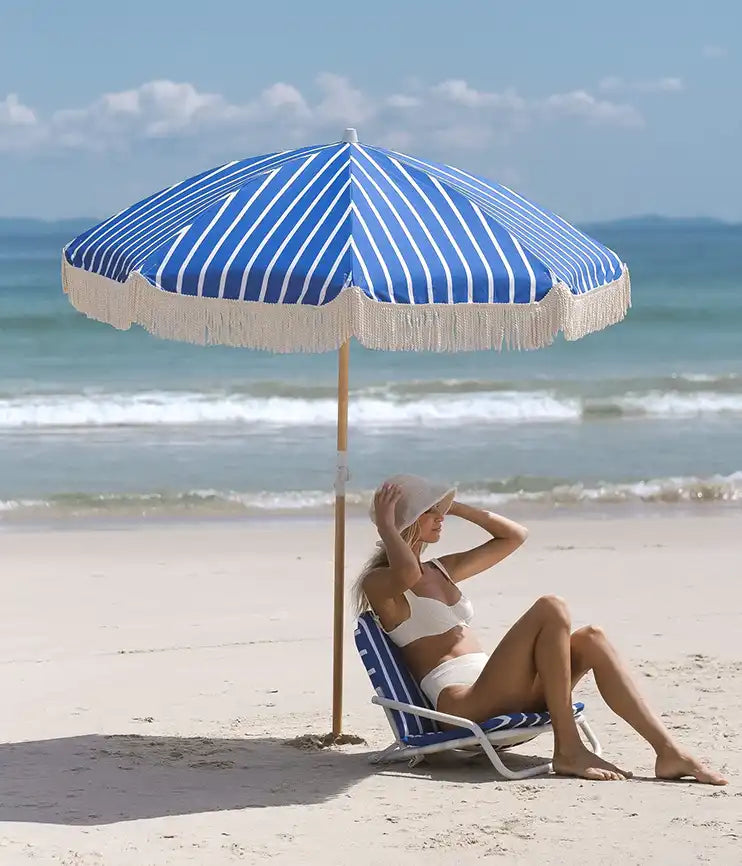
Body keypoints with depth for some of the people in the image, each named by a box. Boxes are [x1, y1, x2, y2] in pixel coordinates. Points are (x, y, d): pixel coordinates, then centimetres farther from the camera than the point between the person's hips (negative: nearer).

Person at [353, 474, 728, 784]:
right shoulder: (378, 584, 1)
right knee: (550, 609, -24)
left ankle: (668, 751, -21)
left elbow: (514, 535, 31)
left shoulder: (441, 570, 26)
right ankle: (568, 751, -25)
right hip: (461, 703, -9)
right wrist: (385, 526, -9)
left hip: (499, 695, 9)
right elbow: (408, 575, -25)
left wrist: (457, 507, 24)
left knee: (590, 638, -12)